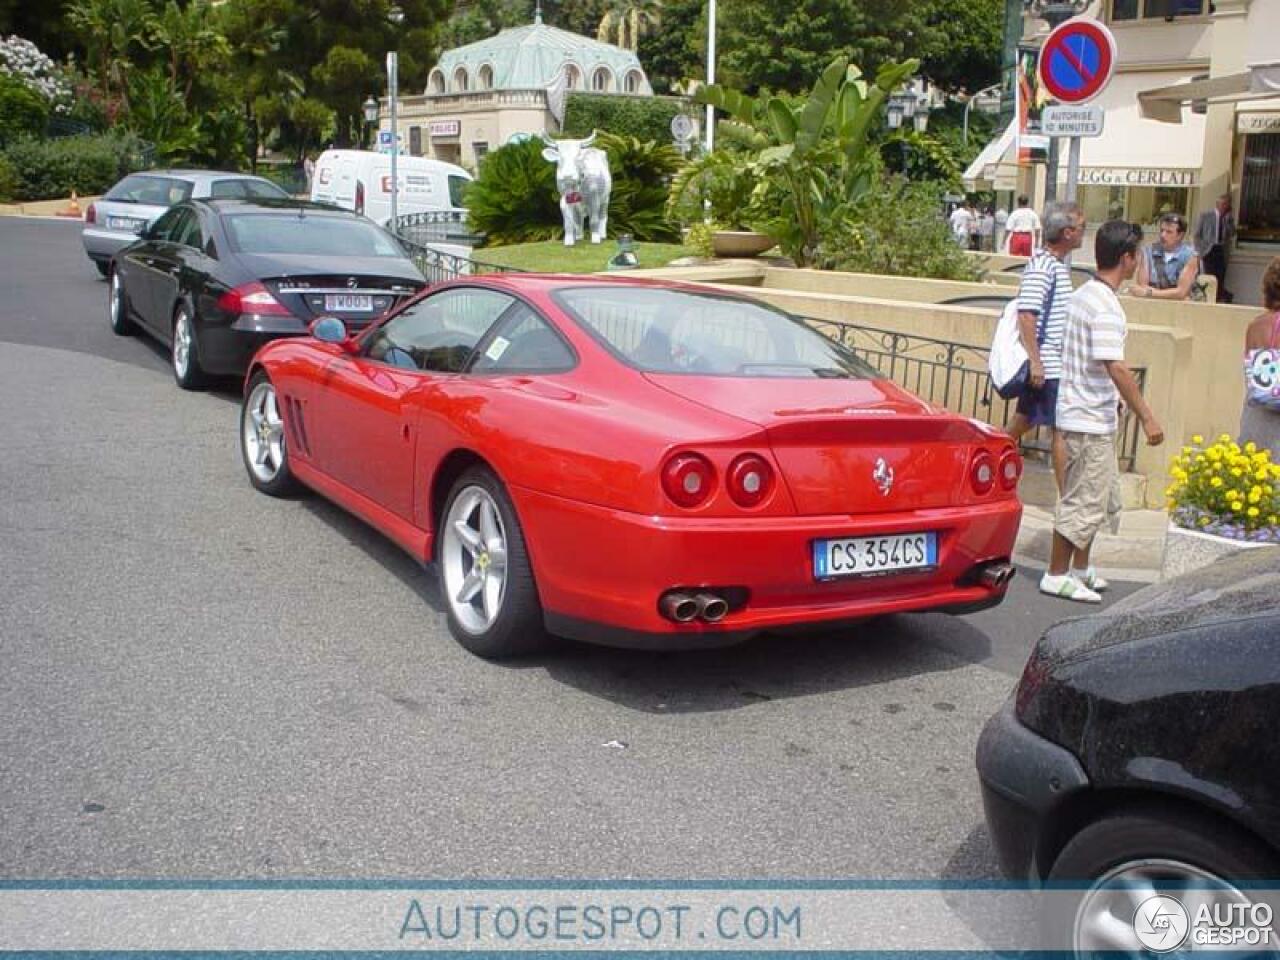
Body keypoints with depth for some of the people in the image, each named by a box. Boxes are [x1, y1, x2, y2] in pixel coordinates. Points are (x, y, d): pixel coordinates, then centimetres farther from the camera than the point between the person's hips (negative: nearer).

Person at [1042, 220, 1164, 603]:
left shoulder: (1084, 294, 11)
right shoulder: (1105, 305, -20)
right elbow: (1116, 367, -25)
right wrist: (1146, 416, -22)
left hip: (1086, 415, 10)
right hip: (1090, 419, -10)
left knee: (1102, 497, 19)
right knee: (1083, 501, -2)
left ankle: (1080, 568, 29)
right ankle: (1056, 575, 7)